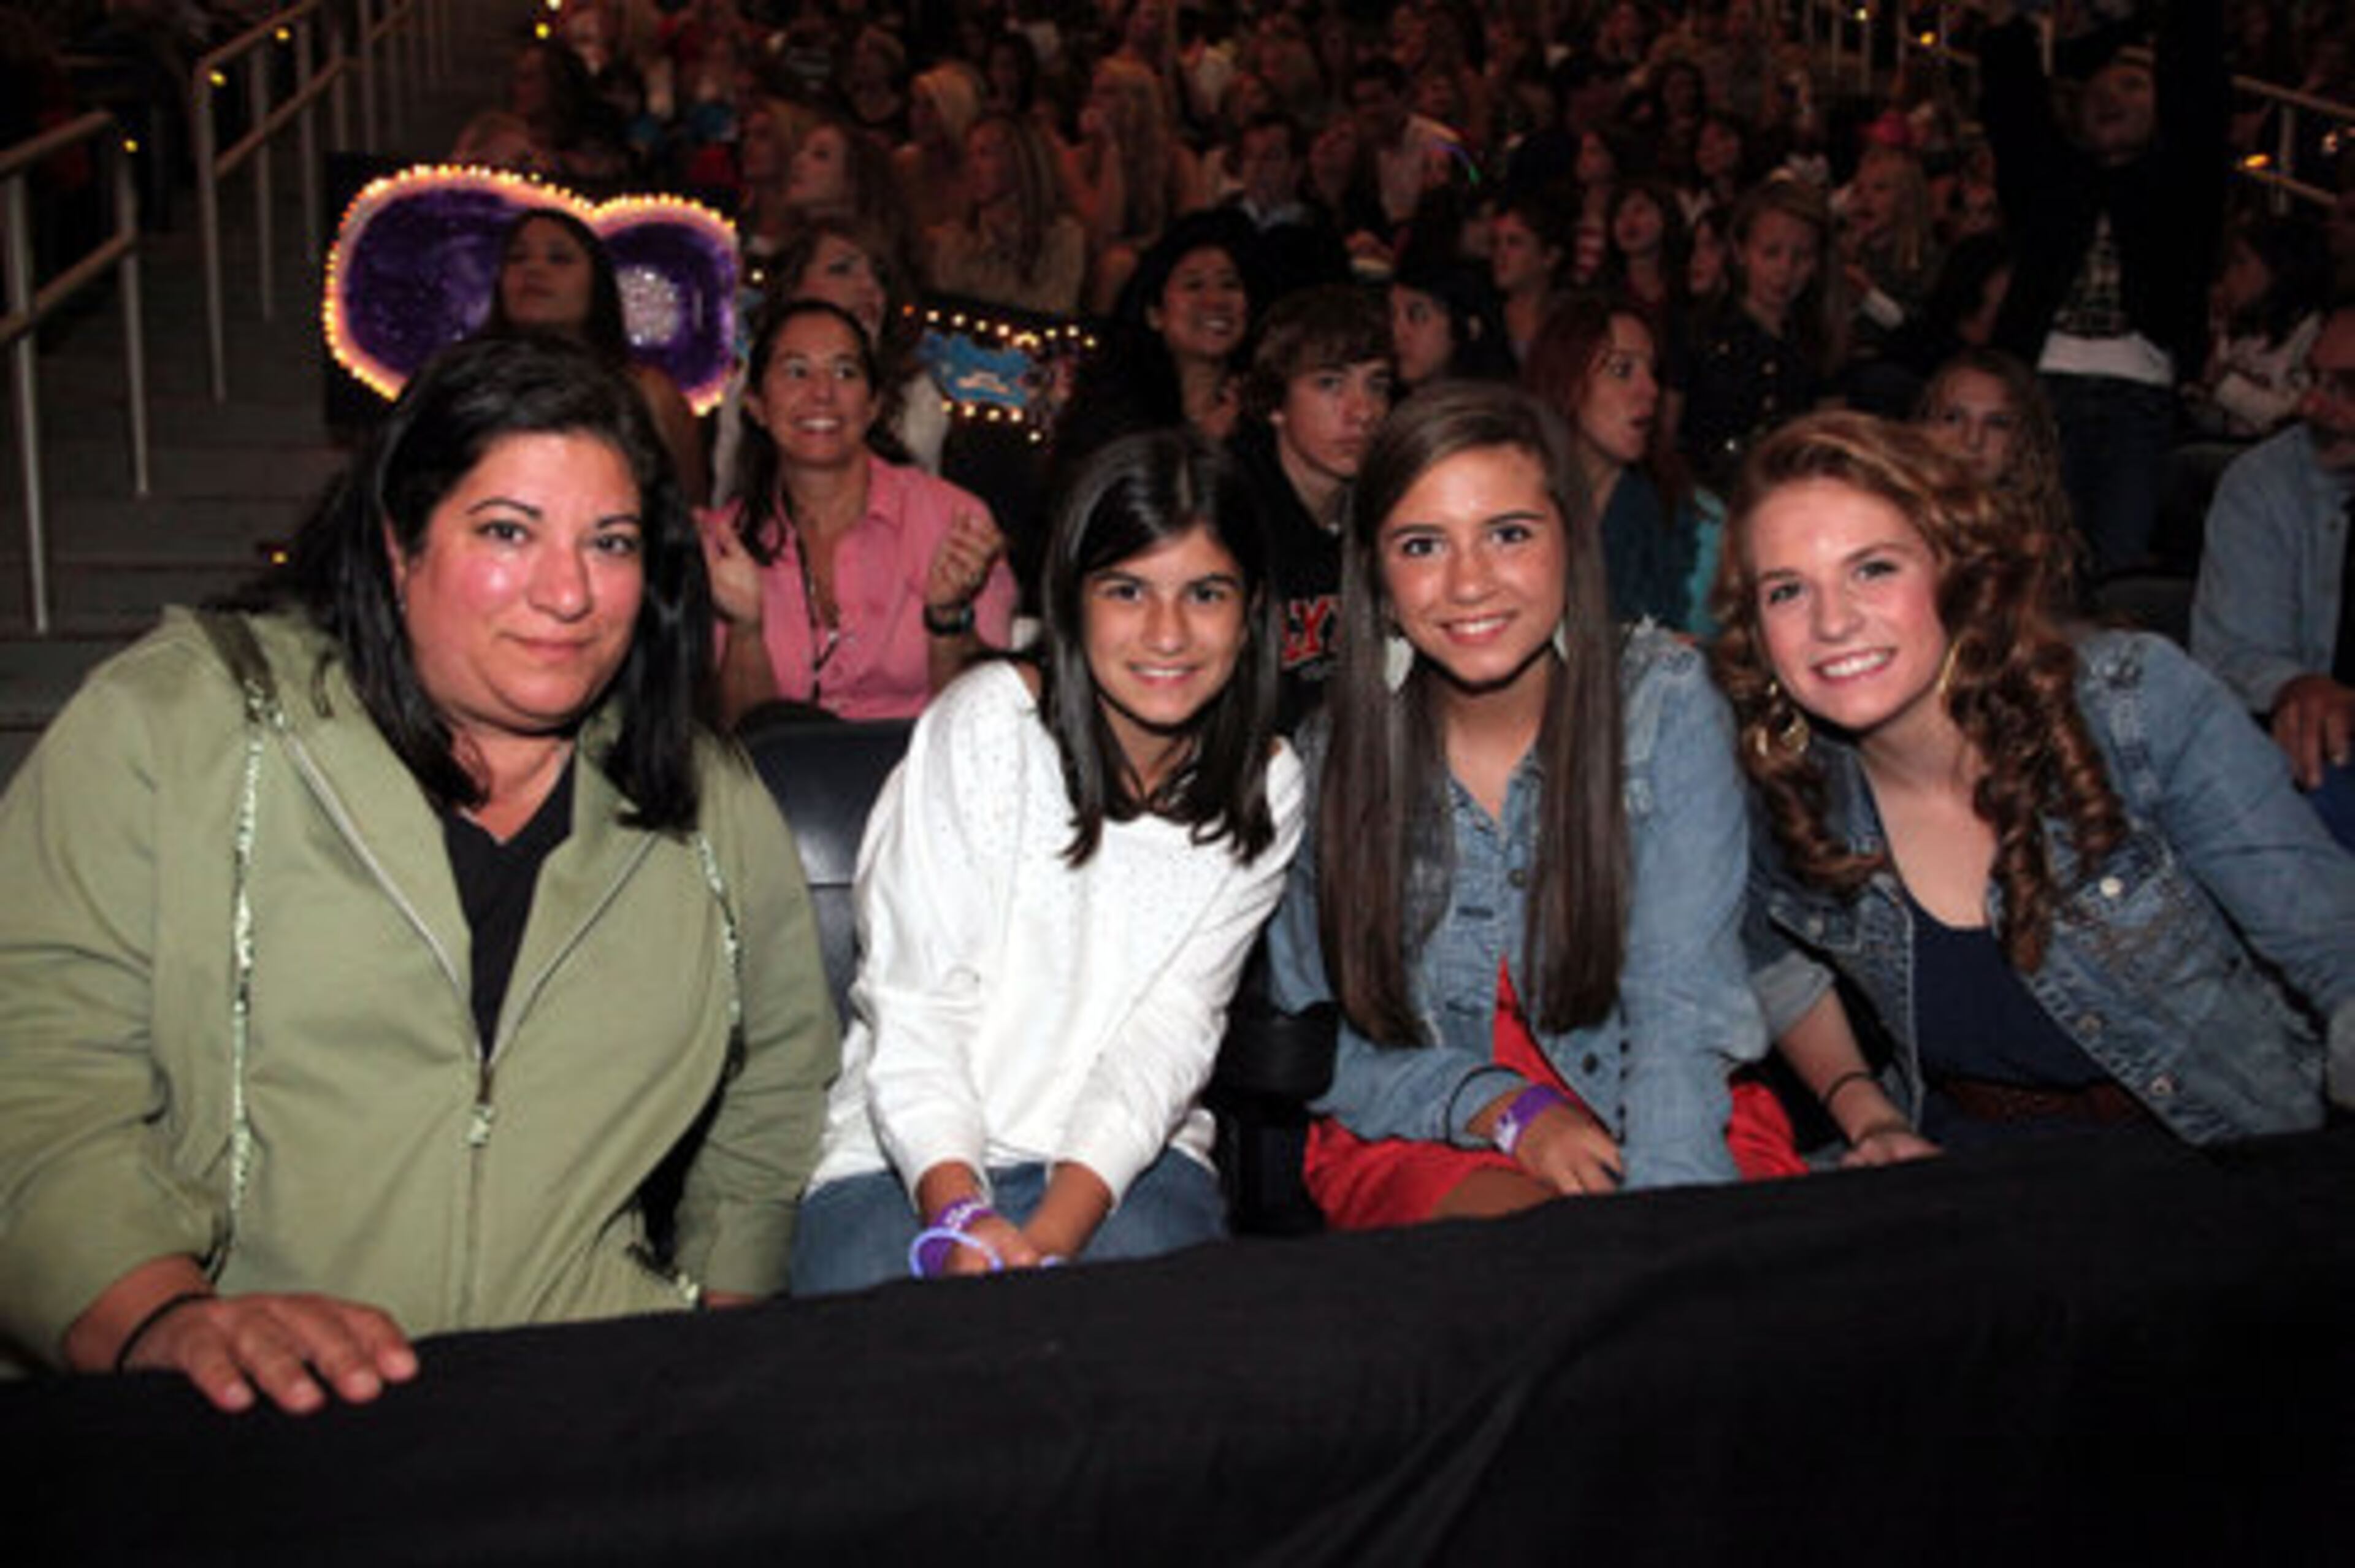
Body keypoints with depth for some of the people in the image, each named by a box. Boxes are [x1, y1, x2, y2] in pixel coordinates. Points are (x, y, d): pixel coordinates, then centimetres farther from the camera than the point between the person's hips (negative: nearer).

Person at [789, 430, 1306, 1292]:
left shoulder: (1266, 787, 2)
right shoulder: (985, 722, -8)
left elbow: (1170, 1033, -6)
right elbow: (913, 1003, -12)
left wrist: (1048, 1236, -20)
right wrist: (958, 1213, -26)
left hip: (1127, 1159, 2)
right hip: (911, 1157, -1)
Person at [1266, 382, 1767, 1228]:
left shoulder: (1665, 701, -9)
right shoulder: (1328, 753, -6)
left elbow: (1683, 1006, -15)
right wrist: (1503, 1109, -15)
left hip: (1642, 1123, 1)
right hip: (1418, 1142, 0)